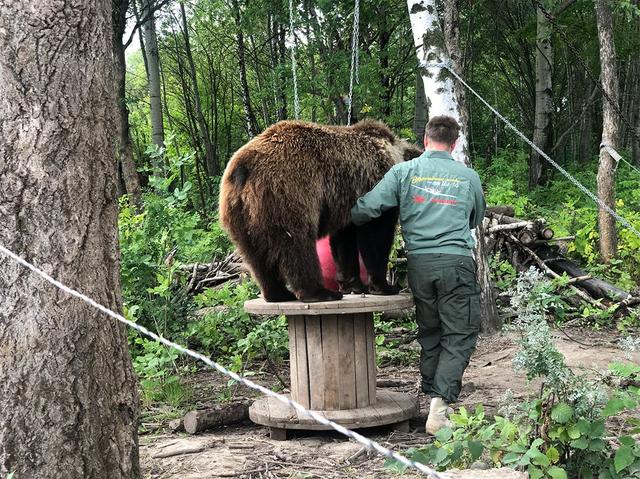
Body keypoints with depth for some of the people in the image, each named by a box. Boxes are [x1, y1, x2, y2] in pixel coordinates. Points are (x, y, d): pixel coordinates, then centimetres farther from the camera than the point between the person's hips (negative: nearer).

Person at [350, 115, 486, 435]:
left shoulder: (403, 171, 4)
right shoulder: (468, 176, 8)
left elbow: (365, 209, -2)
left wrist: (344, 221, 17)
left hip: (419, 262, 2)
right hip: (456, 262, -2)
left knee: (429, 334, 17)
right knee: (459, 336, 1)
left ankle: (431, 395, 22)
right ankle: (439, 407, -10)